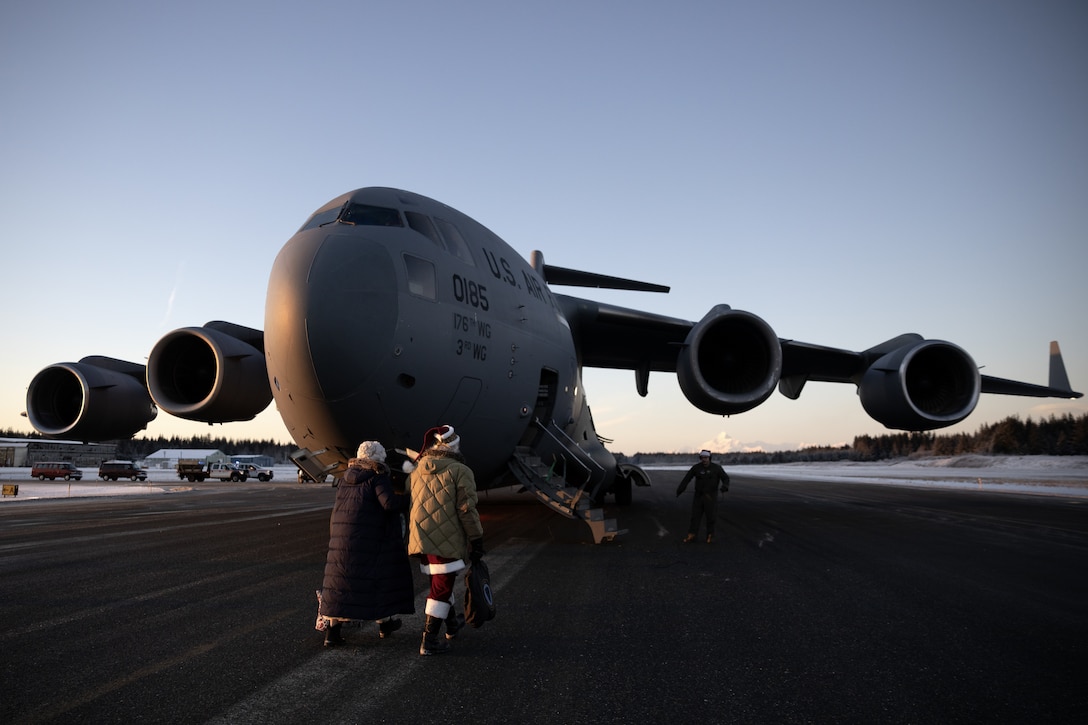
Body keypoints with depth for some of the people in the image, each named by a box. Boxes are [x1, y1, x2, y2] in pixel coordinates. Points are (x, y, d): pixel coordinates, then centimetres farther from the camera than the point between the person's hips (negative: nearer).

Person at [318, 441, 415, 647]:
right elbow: (389, 502, -21)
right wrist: (409, 498, -11)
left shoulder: (347, 477, 14)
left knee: (340, 579, 7)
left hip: (341, 539, 6)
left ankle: (332, 630, 4)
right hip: (368, 540, -6)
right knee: (382, 575, 11)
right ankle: (384, 622, 23)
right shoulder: (378, 477, -9)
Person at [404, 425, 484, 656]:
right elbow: (467, 510, -13)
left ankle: (453, 623, 41)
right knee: (441, 589, 2)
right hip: (447, 541, -7)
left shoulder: (416, 470, 10)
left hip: (421, 540, 7)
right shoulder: (460, 471, -9)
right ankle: (429, 640, 3)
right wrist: (477, 541, -5)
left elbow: (408, 504, 15)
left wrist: (412, 537, 24)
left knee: (440, 583, 23)